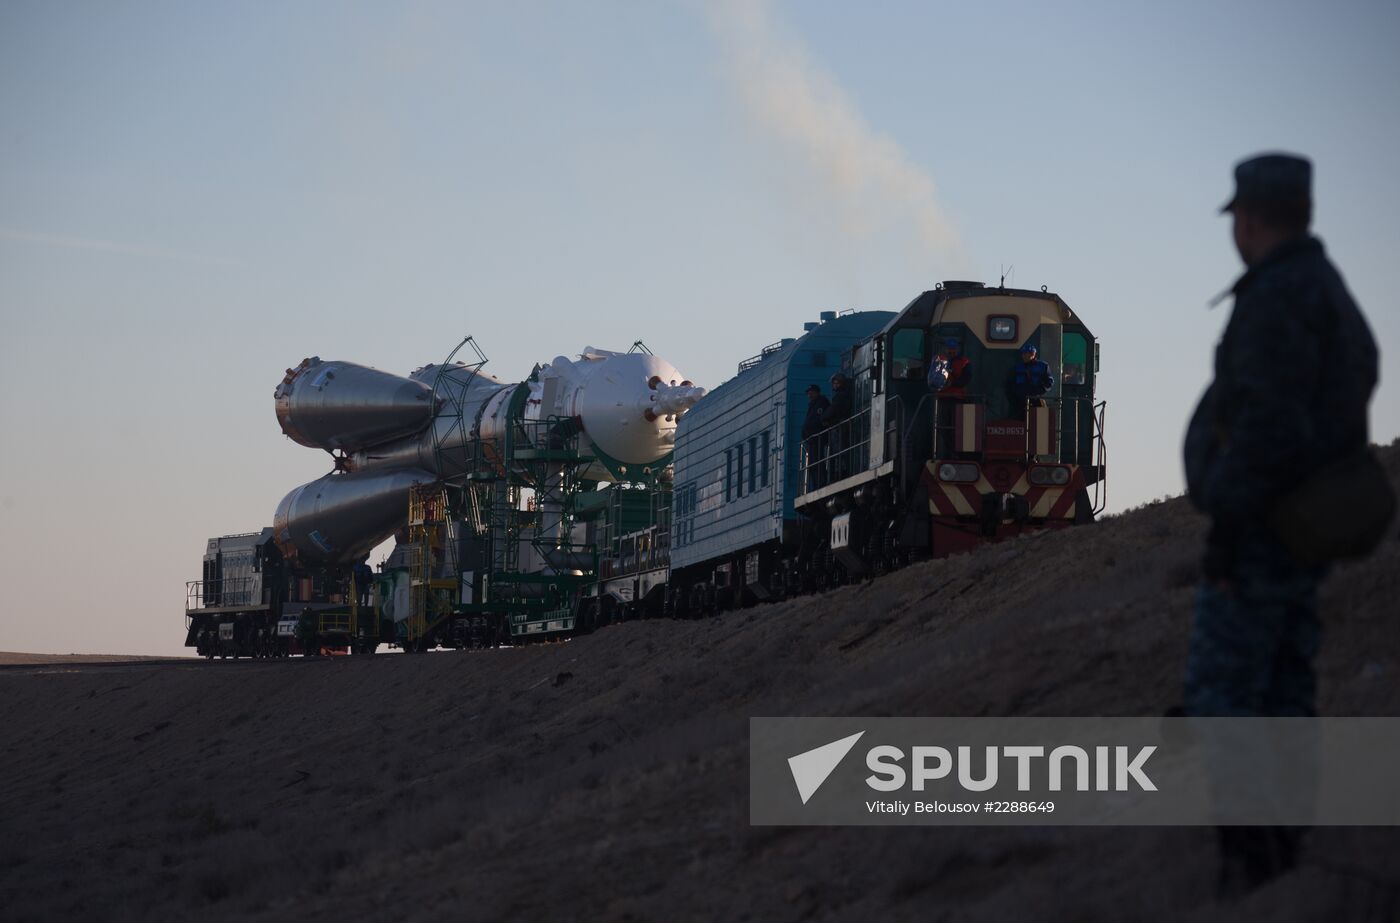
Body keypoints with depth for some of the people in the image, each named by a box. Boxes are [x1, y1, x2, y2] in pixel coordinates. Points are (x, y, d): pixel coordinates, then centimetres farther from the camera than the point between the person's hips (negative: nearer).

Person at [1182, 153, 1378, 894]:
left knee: (1220, 696, -10)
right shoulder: (1334, 298, 16)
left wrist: (1224, 529, -22)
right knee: (1279, 699, 11)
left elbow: (1269, 424, -25)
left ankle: (1248, 868, -13)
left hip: (1257, 533, -10)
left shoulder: (1278, 295, -17)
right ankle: (1281, 868, 12)